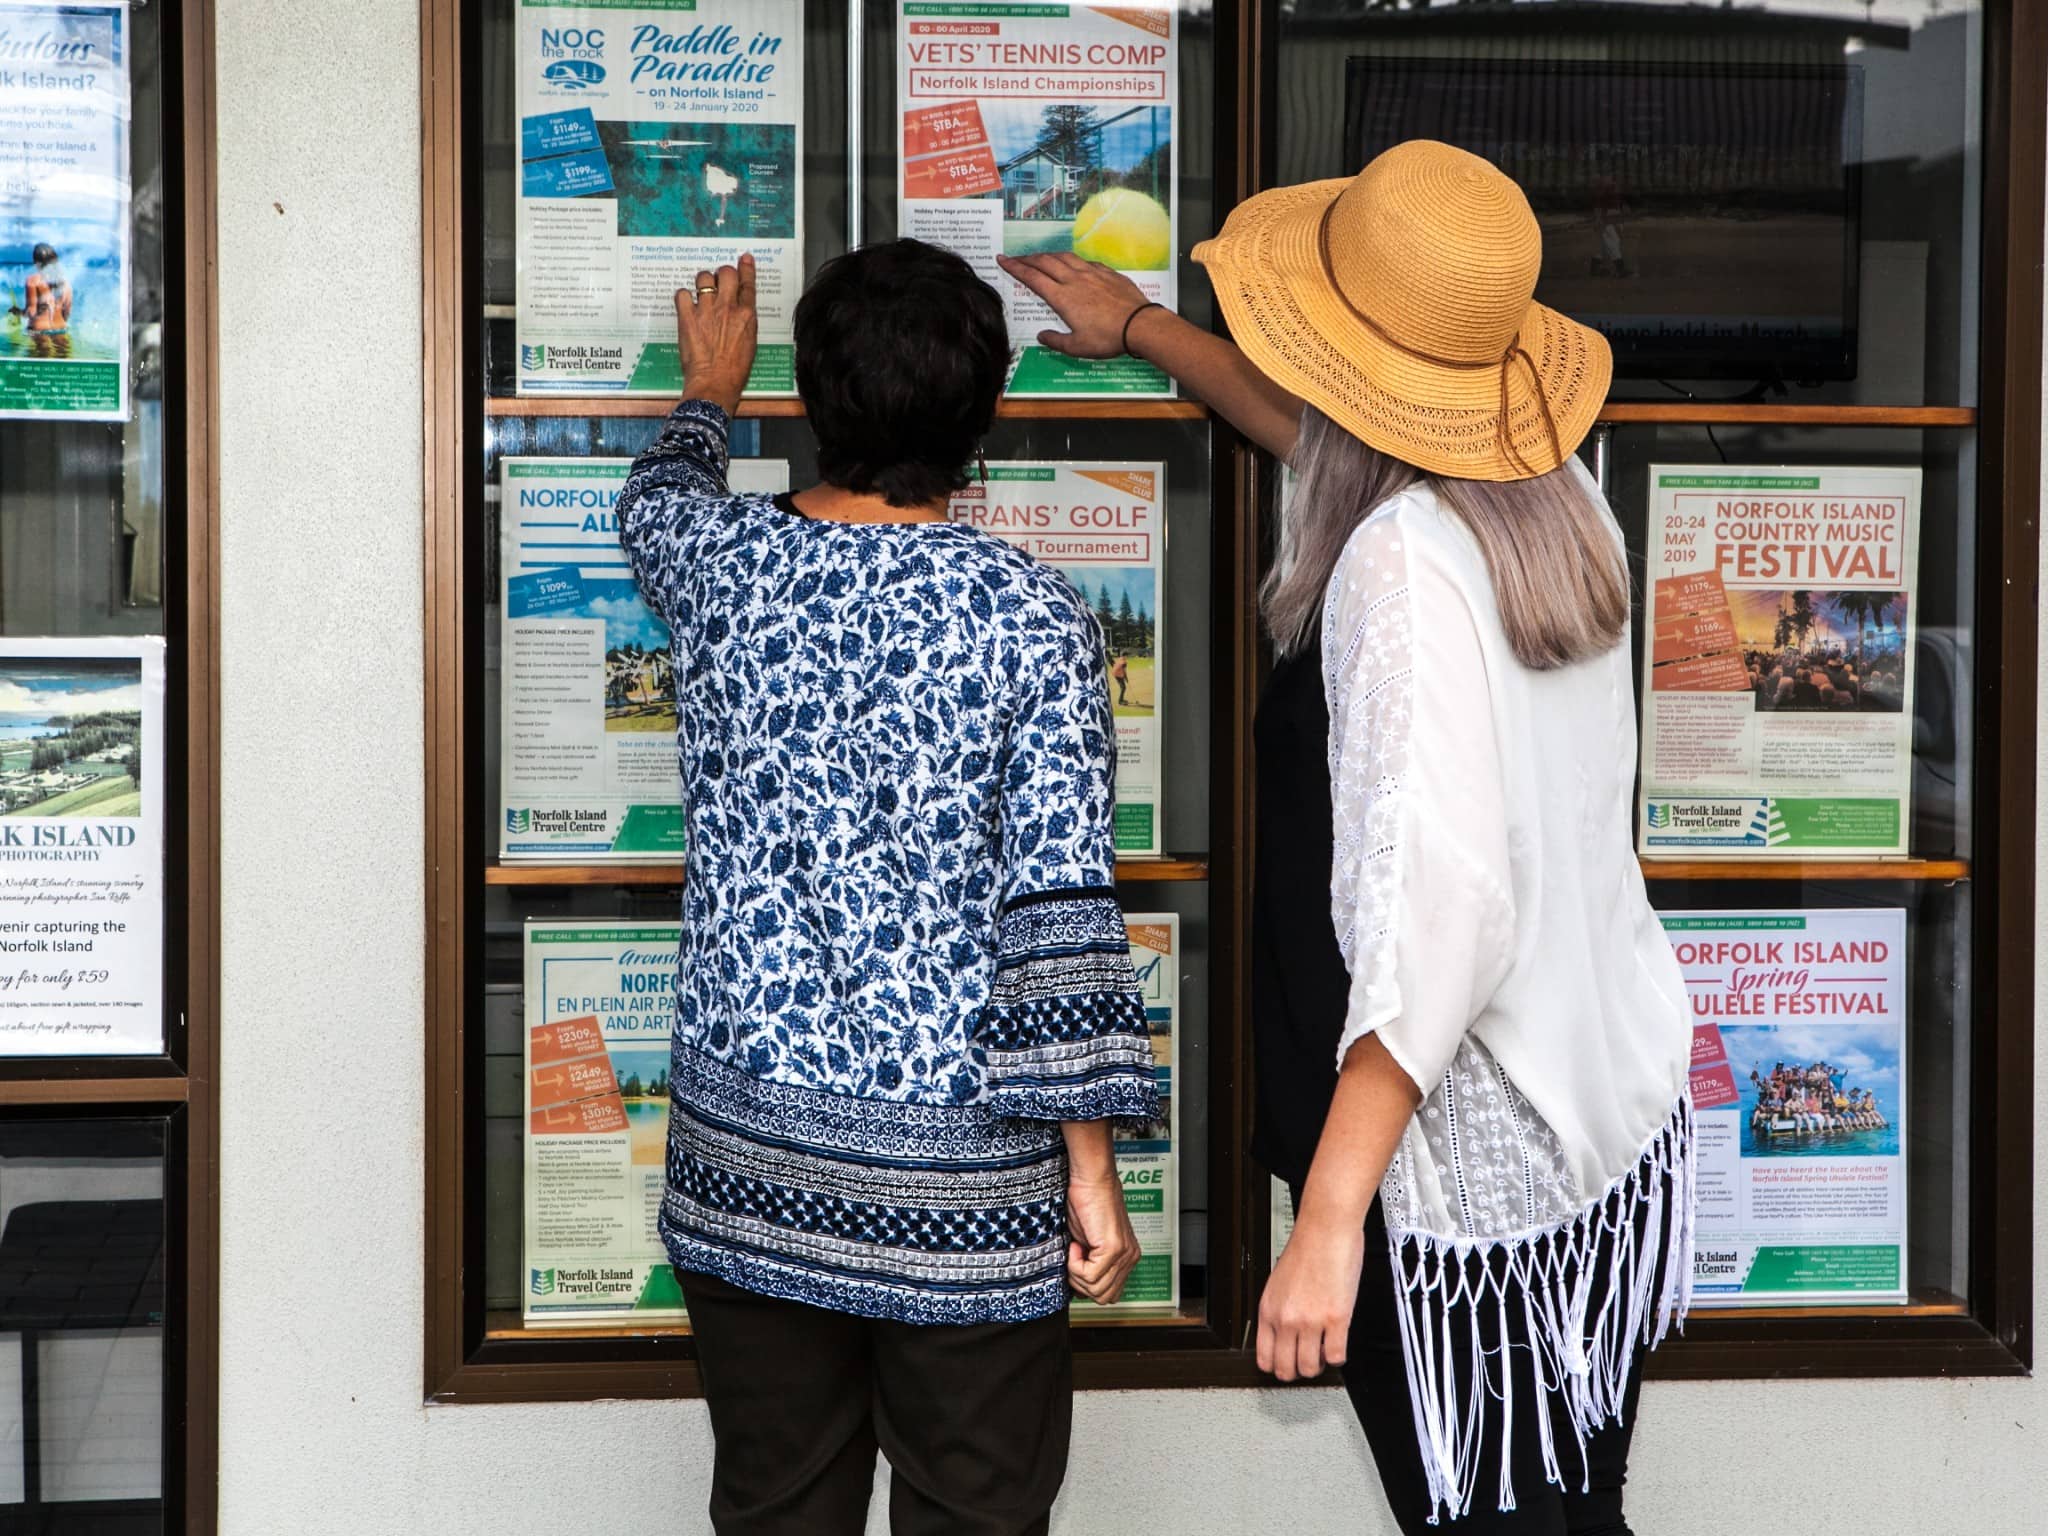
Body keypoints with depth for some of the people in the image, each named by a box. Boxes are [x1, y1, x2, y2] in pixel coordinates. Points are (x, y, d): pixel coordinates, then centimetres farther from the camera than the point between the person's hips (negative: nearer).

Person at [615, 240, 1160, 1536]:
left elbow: (658, 499, 25)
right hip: (962, 1178, -3)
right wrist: (1091, 1166, -6)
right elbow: (1062, 909, -13)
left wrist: (709, 392, 45)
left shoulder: (723, 565, -2)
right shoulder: (1034, 618, -11)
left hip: (747, 1150, 4)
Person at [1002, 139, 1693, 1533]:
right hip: (1625, 1114, 9)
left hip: (1466, 1166, -8)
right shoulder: (1557, 493, 3)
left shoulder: (1404, 559, -22)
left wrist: (1330, 1216, -31)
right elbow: (1336, 445, 25)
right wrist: (1142, 327, 38)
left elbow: (1436, 904, -31)